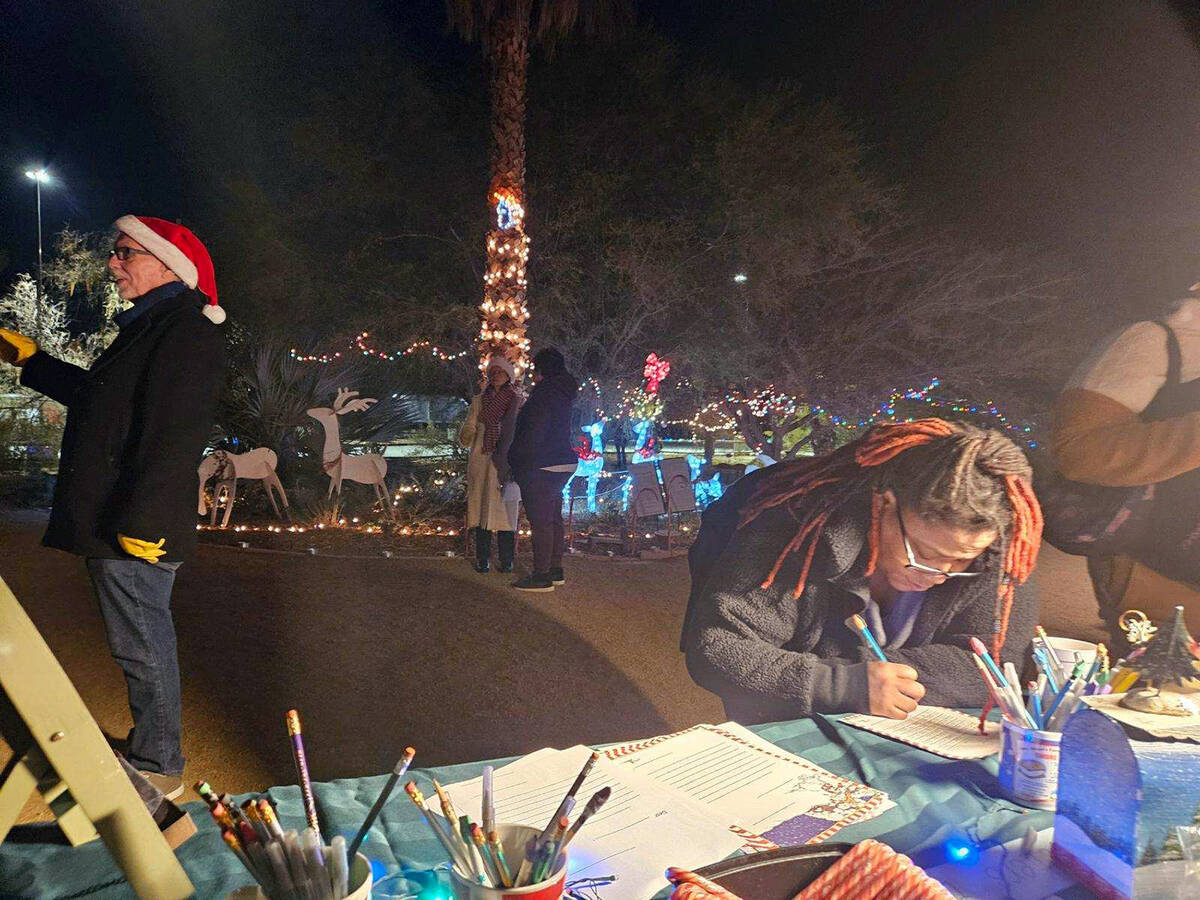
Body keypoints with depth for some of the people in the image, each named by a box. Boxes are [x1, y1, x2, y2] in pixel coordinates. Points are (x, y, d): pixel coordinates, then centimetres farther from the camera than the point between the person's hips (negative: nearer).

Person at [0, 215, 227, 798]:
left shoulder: (184, 331, -17)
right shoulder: (150, 326, 18)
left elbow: (173, 438, -25)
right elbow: (97, 396, 32)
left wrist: (139, 521, -26)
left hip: (134, 531, -11)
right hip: (115, 525, 11)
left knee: (141, 645, 0)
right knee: (142, 643, 19)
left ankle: (156, 767, 15)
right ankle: (151, 750, 33)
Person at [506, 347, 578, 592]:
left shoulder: (543, 395, -16)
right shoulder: (561, 394, 14)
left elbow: (533, 436, -21)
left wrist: (522, 466, -16)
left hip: (542, 468, -10)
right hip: (563, 464, 10)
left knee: (540, 521, -6)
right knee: (553, 518, 16)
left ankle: (541, 575, -2)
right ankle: (555, 570, 24)